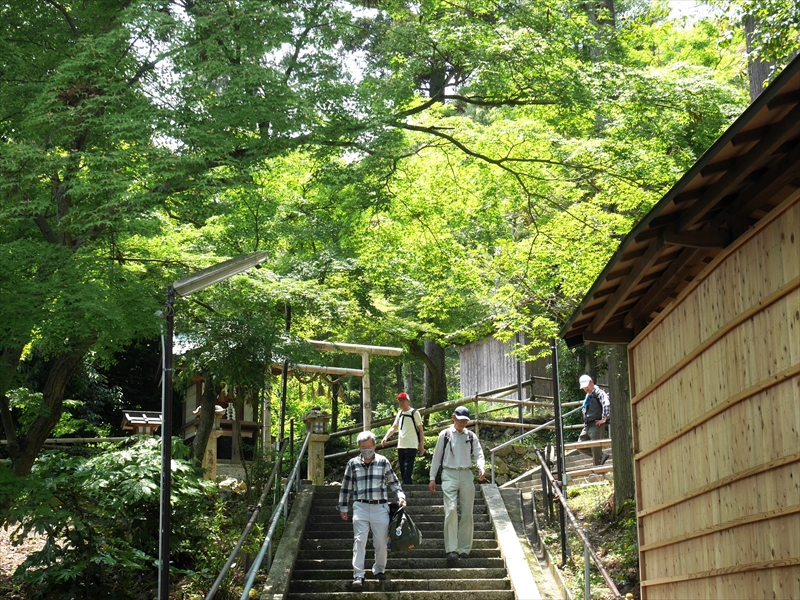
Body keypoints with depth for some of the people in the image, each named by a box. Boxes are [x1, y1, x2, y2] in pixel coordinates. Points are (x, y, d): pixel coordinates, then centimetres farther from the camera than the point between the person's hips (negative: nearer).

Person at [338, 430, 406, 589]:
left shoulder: (383, 462, 6)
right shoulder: (353, 464, 7)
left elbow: (393, 482, 16)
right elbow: (346, 487, 13)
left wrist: (400, 496, 2)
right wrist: (343, 508, 13)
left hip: (380, 507, 1)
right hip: (360, 506, 0)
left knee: (381, 541, 4)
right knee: (359, 540, -10)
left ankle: (379, 569, 25)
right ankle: (358, 575, -9)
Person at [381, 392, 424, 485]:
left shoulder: (414, 413, -3)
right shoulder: (400, 413, 15)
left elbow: (420, 429, -3)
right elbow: (393, 428, 18)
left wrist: (421, 445, -6)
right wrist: (385, 437, 1)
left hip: (411, 446, -7)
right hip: (400, 446, 7)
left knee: (407, 471, -13)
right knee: (402, 471, 10)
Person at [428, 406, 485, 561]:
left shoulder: (471, 436, 11)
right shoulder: (445, 435, 6)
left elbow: (478, 454, 5)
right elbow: (437, 457, 9)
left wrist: (481, 467, -17)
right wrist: (432, 478, 5)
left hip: (466, 475, 3)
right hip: (449, 474, -3)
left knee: (467, 513, 2)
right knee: (451, 510, -16)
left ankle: (464, 549, 9)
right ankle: (451, 549, -15)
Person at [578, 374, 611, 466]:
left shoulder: (598, 392, -9)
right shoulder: (588, 395, 19)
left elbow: (607, 404, -27)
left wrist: (604, 419, -25)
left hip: (596, 425, -9)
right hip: (587, 426, 9)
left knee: (595, 448, -7)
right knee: (581, 445, 7)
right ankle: (602, 456, 15)